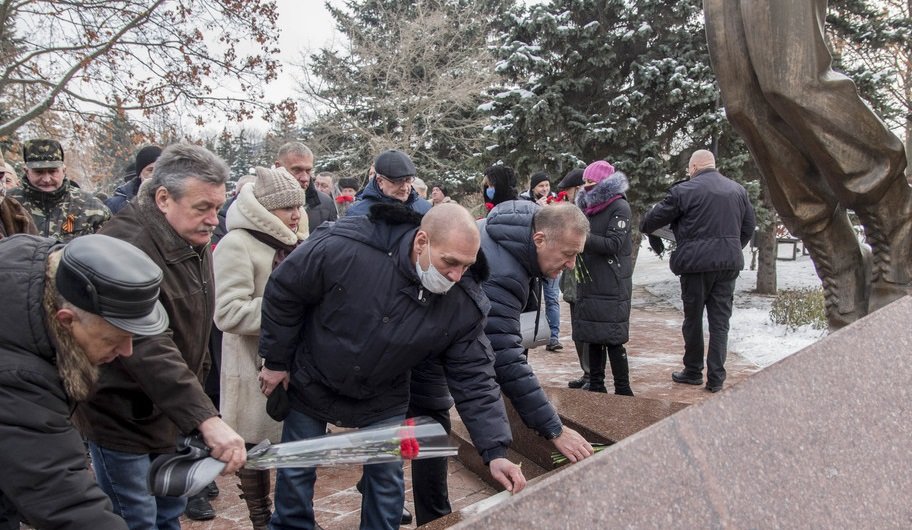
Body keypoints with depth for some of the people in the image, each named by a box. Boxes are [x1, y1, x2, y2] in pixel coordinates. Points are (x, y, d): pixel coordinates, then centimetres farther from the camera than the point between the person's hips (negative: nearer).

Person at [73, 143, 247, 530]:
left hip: (172, 410, 8)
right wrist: (207, 418, -44)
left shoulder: (195, 241, 2)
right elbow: (147, 349, -38)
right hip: (122, 420, -8)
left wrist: (198, 381, 17)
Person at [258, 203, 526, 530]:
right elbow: (283, 293, -18)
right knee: (295, 472, 14)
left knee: (387, 479, 8)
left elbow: (473, 379, -16)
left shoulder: (464, 303, -24)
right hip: (311, 384, -1)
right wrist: (276, 361, -8)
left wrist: (495, 451, -24)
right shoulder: (342, 248, -34)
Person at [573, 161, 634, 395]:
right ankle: (596, 386, 20)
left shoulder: (619, 207, -8)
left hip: (612, 286, -7)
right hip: (589, 283, 7)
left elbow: (613, 244, -17)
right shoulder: (591, 207, 14)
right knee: (593, 336, 11)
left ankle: (623, 389, 4)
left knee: (613, 339, -5)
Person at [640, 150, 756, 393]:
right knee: (720, 321, 8)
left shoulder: (684, 190, -8)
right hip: (729, 263, 4)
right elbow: (748, 227, 14)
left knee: (693, 319, 10)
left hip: (696, 263, -4)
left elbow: (655, 218, 1)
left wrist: (643, 226, 22)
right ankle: (716, 378, 9)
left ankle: (693, 371, 21)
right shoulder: (738, 190, 9)